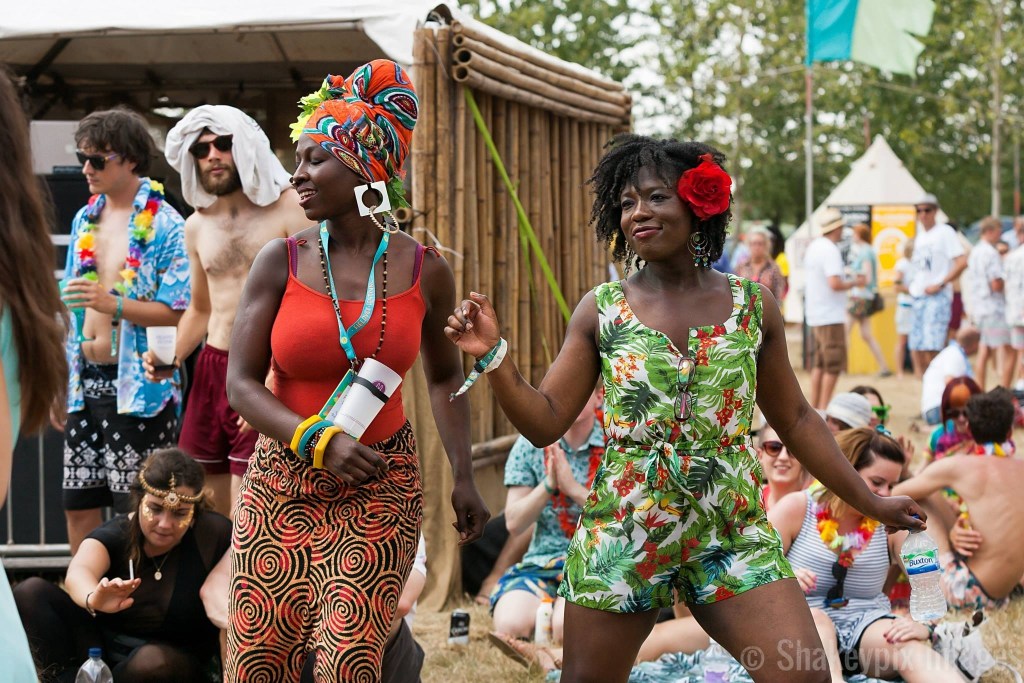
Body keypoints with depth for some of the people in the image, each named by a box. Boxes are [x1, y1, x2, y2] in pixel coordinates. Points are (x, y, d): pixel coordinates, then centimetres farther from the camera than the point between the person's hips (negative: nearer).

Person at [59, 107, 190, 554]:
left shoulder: (165, 226, -8)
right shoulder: (85, 219, 13)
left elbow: (177, 312, -14)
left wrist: (113, 303, -26)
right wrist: (62, 379, 17)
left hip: (137, 385, -7)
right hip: (86, 381, 7)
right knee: (77, 504, 9)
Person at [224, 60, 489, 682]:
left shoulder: (425, 272, 0)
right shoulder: (282, 262, -3)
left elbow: (445, 379, 15)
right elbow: (241, 383, -6)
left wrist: (464, 477, 7)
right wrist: (318, 440, -21)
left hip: (381, 490, -1)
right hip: (283, 484, 1)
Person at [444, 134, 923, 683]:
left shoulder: (753, 306, 3)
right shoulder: (601, 309, 1)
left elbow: (795, 421, 13)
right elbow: (544, 422, 0)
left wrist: (868, 501, 14)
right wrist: (493, 355, -15)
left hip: (732, 534, 0)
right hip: (621, 535, 0)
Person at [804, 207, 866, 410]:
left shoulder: (814, 246, 12)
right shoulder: (830, 250, -17)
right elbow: (835, 284, -25)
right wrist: (855, 282, -10)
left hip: (815, 315, 10)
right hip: (830, 316, -10)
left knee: (820, 363, 15)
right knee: (834, 365, -5)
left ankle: (814, 408, 17)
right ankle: (824, 409, -6)